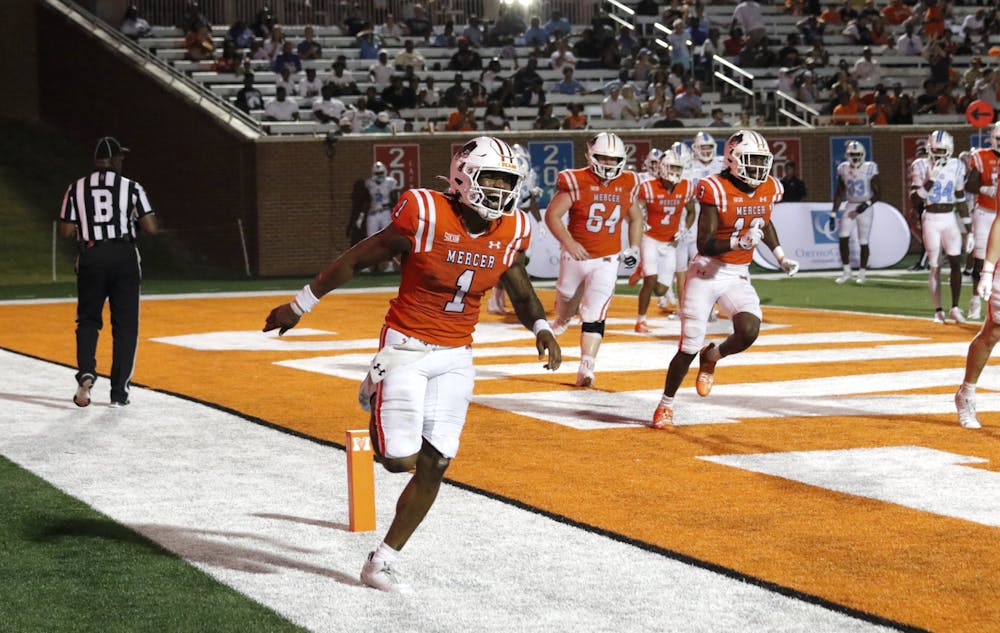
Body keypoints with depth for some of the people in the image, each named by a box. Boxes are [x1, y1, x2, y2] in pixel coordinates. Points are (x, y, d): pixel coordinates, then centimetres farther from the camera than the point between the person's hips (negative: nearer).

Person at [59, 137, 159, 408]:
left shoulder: (77, 188, 4)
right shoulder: (131, 187, -1)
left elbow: (66, 231, 1)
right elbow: (151, 228, -7)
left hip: (90, 258, 1)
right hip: (124, 258, -1)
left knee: (87, 321, 15)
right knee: (125, 326, 7)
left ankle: (86, 372, -10)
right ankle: (119, 393, 6)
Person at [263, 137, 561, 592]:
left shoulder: (509, 234, -4)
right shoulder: (426, 218, -20)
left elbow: (521, 293, 14)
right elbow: (355, 259, -8)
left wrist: (540, 328, -7)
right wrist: (301, 305, -2)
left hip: (455, 357, 5)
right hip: (406, 348, -5)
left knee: (434, 466, 3)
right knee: (401, 459, -9)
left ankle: (380, 564, 17)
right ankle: (377, 399, 26)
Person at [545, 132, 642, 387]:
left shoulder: (626, 185, 1)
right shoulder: (577, 182, -13)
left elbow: (635, 218, 17)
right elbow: (552, 214, -13)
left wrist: (634, 248, 7)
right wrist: (568, 243, -23)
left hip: (607, 260, 1)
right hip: (576, 255, -1)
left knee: (595, 315, -12)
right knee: (568, 301, 22)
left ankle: (586, 369, -16)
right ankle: (562, 320, 58)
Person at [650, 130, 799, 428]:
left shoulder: (769, 189, 0)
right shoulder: (715, 190, -18)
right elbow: (704, 245, -20)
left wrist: (780, 257, 17)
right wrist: (738, 242, -34)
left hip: (739, 277, 4)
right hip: (706, 272, -4)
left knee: (749, 331, -22)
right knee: (689, 348, -3)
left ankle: (711, 358, 12)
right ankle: (666, 404, 21)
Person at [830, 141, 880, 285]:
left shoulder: (869, 169, -10)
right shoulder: (843, 169, 0)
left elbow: (878, 192, -7)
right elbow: (839, 193, 9)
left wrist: (866, 204, -19)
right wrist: (833, 214, 5)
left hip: (864, 208, -3)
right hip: (850, 207, 3)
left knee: (863, 242, 0)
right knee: (843, 238, -9)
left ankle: (862, 274, 12)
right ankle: (846, 272, 3)